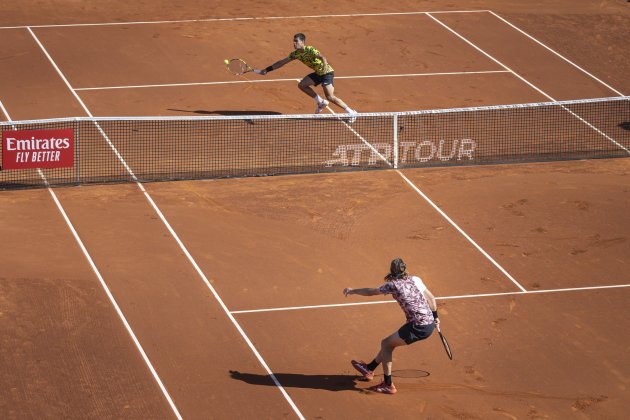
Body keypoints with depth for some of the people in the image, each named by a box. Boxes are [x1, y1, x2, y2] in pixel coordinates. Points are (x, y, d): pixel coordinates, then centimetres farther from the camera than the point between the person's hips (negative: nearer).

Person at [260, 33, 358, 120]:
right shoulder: (296, 54, 1)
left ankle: (351, 112, -10)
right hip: (318, 73, 8)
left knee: (330, 97, -19)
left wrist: (325, 66, -57)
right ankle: (321, 102, 12)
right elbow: (282, 62, 9)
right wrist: (267, 70, 6)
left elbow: (323, 58, -37)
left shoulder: (310, 50, -23)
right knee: (302, 85, 1)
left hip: (327, 72, -8)